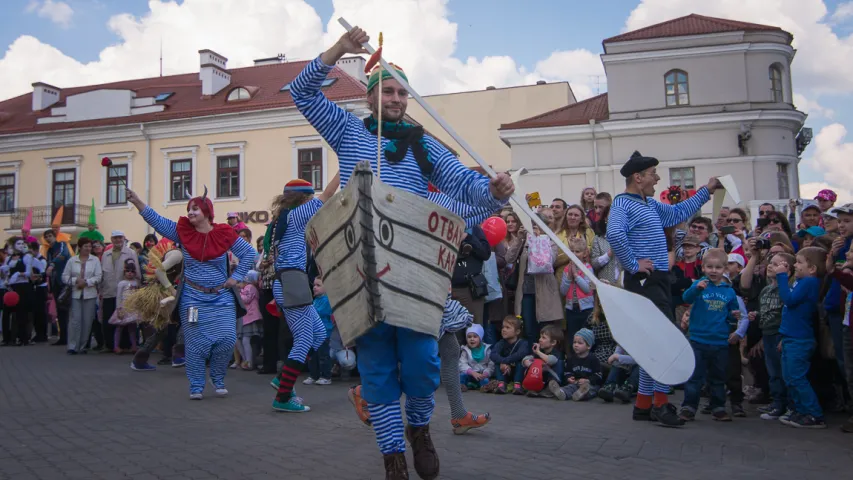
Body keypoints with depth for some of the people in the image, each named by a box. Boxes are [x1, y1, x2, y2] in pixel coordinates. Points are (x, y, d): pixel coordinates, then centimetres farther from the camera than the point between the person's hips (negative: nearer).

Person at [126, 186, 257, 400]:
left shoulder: (225, 234, -6)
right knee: (196, 343, 2)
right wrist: (137, 202, -21)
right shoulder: (181, 231, -2)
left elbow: (249, 253, 0)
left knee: (227, 340, -5)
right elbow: (156, 220, -10)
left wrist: (235, 277, -5)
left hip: (221, 298, 0)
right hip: (193, 298, 1)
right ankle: (196, 386, 14)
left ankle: (218, 378, 18)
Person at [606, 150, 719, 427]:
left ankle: (643, 405, 20)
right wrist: (632, 264, -23)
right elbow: (614, 234, -31)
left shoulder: (651, 204, 18)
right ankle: (661, 405, -4)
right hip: (644, 281, -10)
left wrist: (706, 191, 35)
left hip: (658, 280, 10)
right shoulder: (622, 203, -12)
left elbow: (678, 213, 34)